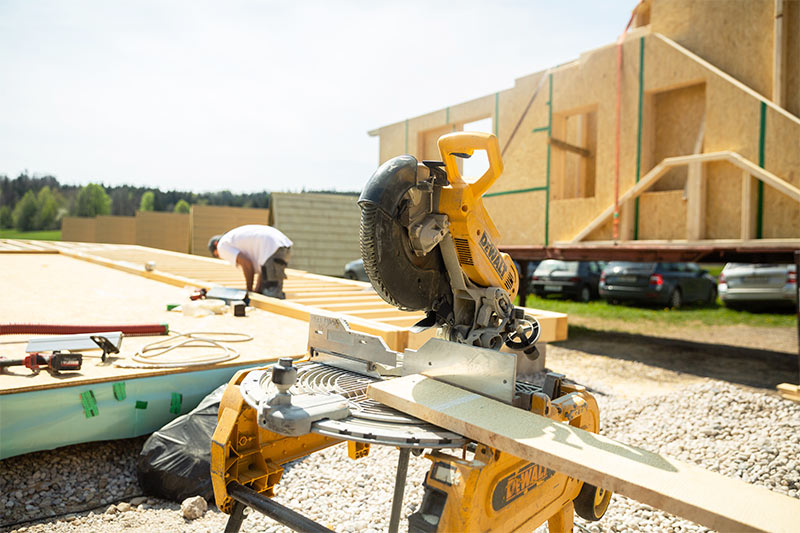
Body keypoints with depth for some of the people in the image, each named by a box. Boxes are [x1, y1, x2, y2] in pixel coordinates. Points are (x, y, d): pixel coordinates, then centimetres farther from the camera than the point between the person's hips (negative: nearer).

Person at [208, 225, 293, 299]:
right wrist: (257, 291, 19)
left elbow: (246, 264, -4)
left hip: (272, 249, -9)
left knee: (272, 294, -13)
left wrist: (249, 291, 8)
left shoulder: (222, 245, 10)